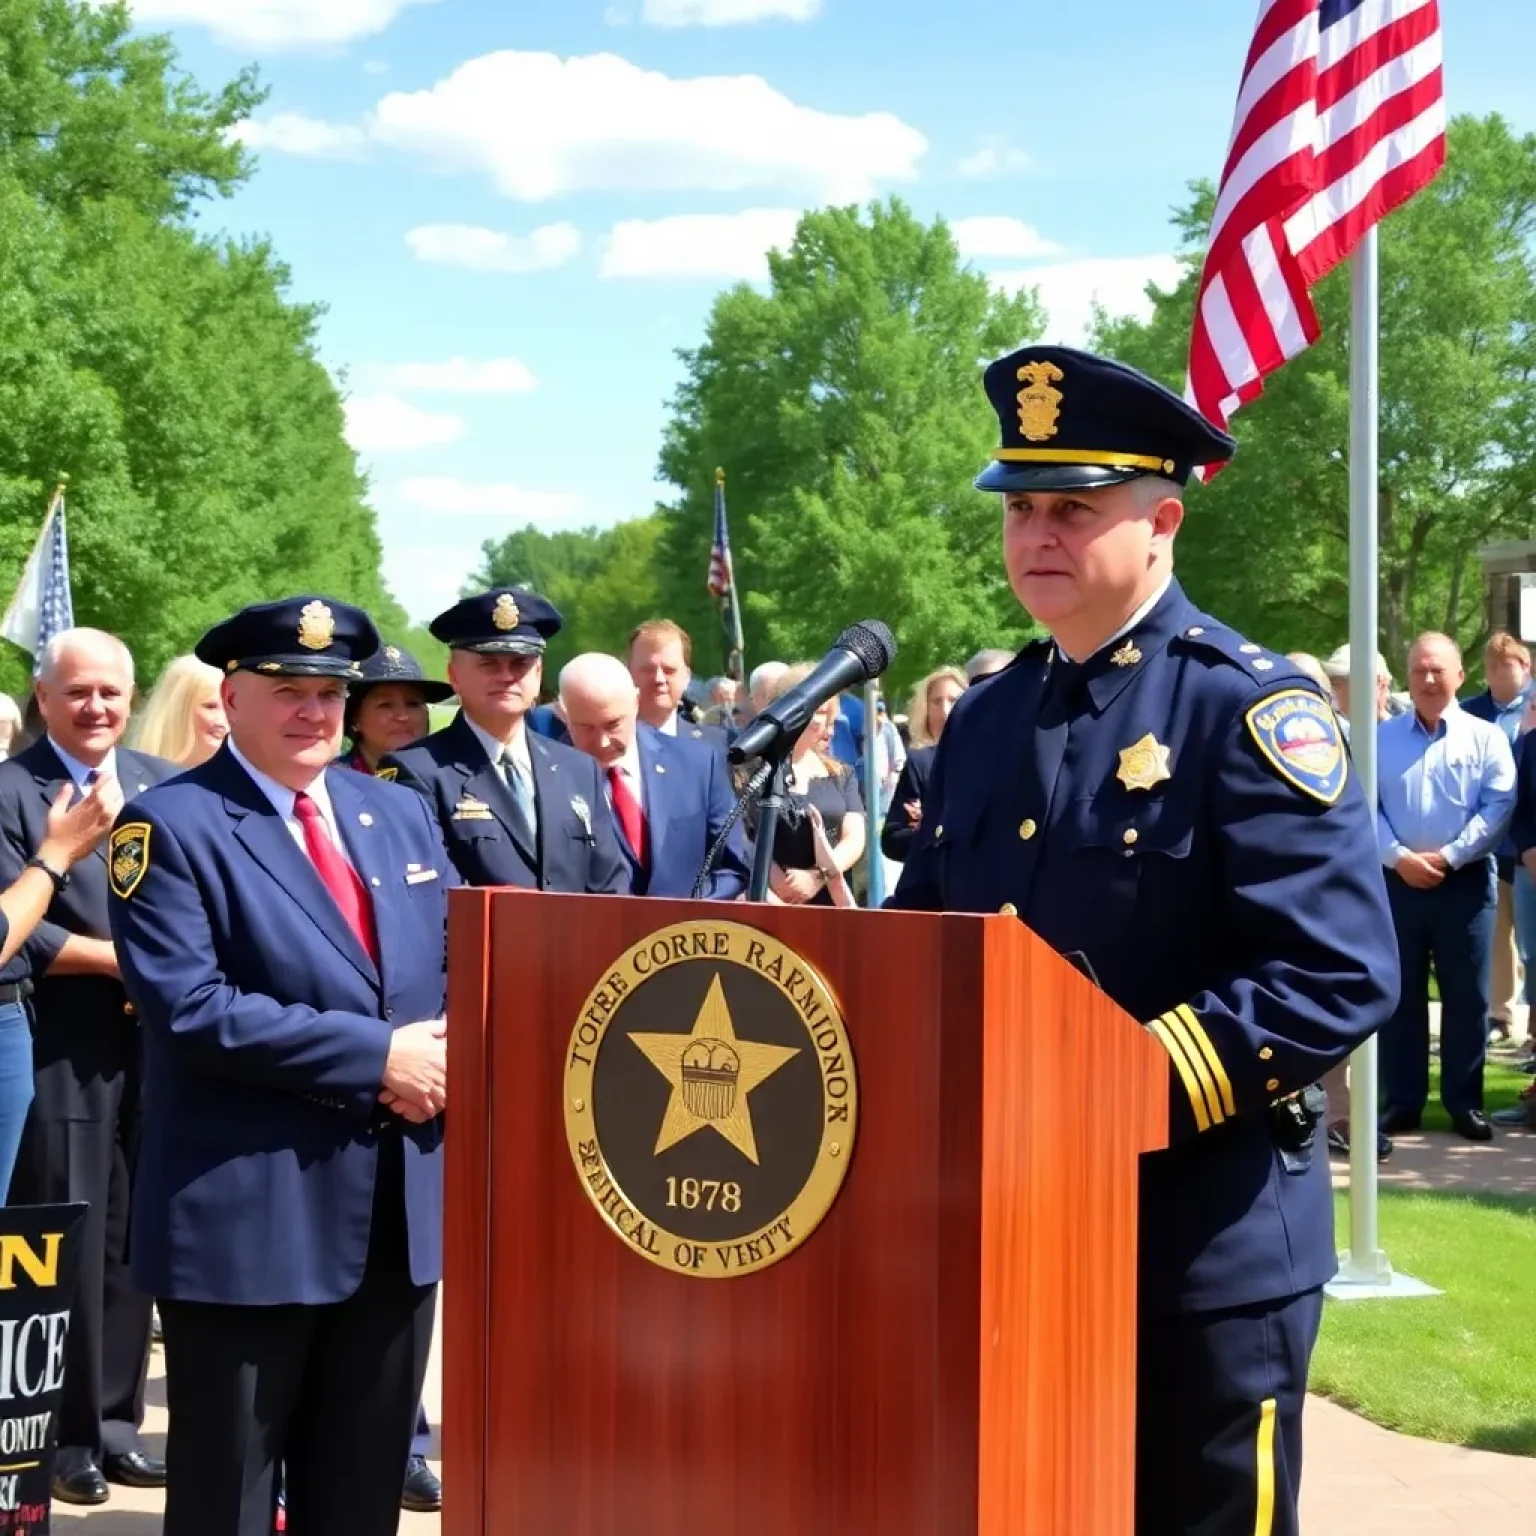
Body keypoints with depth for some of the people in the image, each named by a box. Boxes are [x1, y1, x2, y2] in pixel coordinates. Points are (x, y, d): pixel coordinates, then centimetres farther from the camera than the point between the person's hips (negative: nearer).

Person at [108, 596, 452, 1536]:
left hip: (401, 1206, 6)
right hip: (251, 1212, -6)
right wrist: (373, 1057, -19)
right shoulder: (172, 824, -7)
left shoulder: (400, 814, 14)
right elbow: (189, 1006, -18)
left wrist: (448, 1050, -9)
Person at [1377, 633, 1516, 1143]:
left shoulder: (1485, 737, 2)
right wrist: (1398, 856, -14)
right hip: (1397, 881, 1)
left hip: (1464, 882, -1)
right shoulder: (1382, 737, 7)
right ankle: (1401, 1102, 12)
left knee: (1466, 997, 3)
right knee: (1401, 996, 5)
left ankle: (1464, 1102, 11)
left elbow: (1499, 806, -6)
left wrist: (1449, 856, -15)